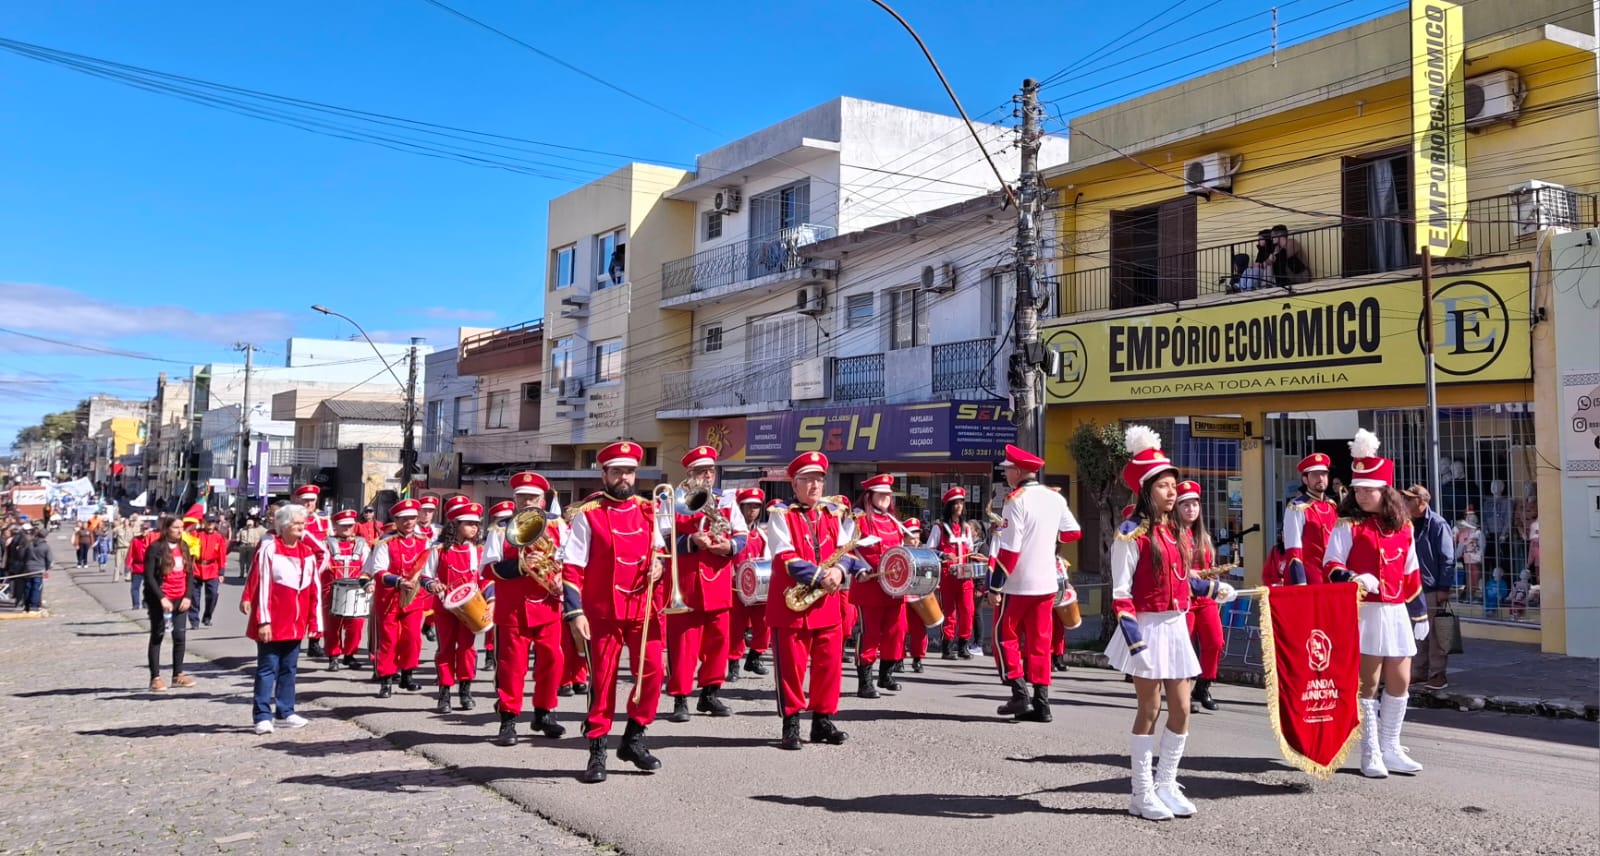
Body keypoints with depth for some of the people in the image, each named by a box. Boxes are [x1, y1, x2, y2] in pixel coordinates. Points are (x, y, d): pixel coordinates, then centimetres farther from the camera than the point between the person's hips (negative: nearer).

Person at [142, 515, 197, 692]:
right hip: (160, 600, -5)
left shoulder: (184, 547, 8)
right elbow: (149, 576, -12)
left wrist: (188, 596, -1)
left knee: (180, 636, 5)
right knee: (157, 637, 3)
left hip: (180, 600, 5)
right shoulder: (155, 548, -9)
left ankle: (178, 675, 16)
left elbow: (190, 573, 10)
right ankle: (155, 678, 8)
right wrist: (161, 598, -19)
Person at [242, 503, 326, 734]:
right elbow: (262, 586, -12)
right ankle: (262, 716, 4)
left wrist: (314, 619, 7)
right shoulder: (269, 549, -9)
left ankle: (285, 712, 23)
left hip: (296, 622, 6)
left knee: (289, 668, 13)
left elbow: (315, 587, 11)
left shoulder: (309, 551, 7)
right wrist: (263, 620, -14)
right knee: (268, 668, -1)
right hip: (272, 623, -6)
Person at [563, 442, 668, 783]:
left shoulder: (649, 511, 9)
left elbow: (661, 547, 25)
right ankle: (597, 752, 11)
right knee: (603, 679, 1)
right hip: (603, 611, -4)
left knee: (652, 672, 2)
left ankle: (634, 739, 20)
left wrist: (659, 561, 2)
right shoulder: (588, 515, -4)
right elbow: (572, 568, -6)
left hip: (644, 608, 4)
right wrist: (574, 611, -13)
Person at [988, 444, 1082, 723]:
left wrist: (994, 587, -15)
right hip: (1047, 583, 6)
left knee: (1005, 636, 9)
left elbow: (1009, 549, -19)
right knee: (1040, 642, 10)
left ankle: (1020, 694, 0)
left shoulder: (1016, 500, -15)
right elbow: (1073, 532, 14)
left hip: (1017, 585, -6)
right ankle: (1041, 703, 9)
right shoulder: (1055, 498, 5)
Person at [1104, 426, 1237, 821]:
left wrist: (1213, 589, 22)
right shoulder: (1132, 533, -13)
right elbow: (1121, 592, -16)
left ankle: (1166, 785, 23)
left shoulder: (1173, 529, 11)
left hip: (1176, 626, 7)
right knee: (1150, 710, 0)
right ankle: (1142, 795, 12)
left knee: (1181, 709, 9)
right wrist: (1134, 638, -22)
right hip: (1148, 628, -7)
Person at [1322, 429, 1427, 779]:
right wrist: (1354, 579, -29)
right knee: (1369, 682, -2)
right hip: (1363, 612, -5)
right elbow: (1332, 566, -9)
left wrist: (1420, 613, 18)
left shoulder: (1402, 527, 11)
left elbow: (1411, 575, 16)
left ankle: (1390, 749, 20)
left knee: (1400, 682, 7)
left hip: (1396, 613, 5)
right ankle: (1371, 753, 7)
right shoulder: (1348, 525, -3)